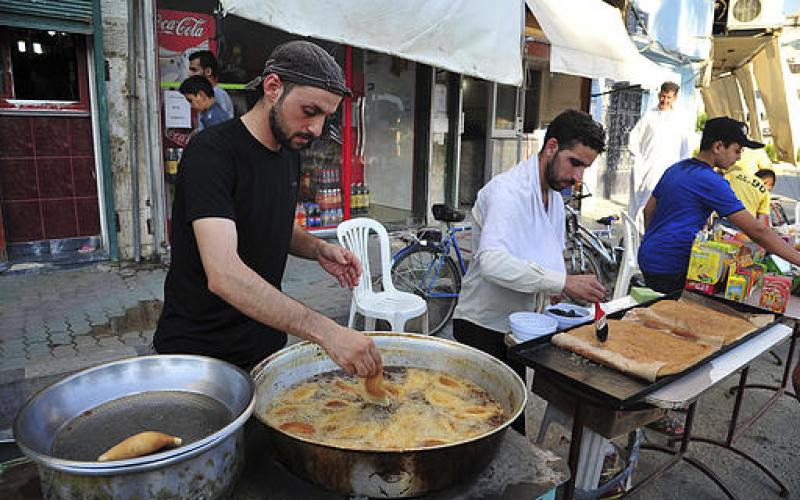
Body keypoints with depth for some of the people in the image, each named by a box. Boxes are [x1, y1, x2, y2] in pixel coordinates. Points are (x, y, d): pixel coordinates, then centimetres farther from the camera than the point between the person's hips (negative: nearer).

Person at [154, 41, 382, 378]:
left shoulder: (290, 153, 4)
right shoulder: (212, 153, -22)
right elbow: (223, 274, -33)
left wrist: (318, 249, -5)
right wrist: (325, 331, -41)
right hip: (197, 350, -7)